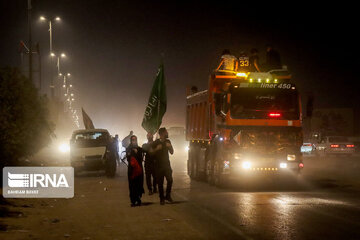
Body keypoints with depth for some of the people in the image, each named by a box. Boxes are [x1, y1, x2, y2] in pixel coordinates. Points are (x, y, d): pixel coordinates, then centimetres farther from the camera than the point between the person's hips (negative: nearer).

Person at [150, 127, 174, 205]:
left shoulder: (168, 141, 6)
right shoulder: (155, 143, -7)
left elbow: (172, 152, 12)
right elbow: (151, 152, -7)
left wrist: (170, 147, -8)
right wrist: (156, 149, -24)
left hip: (167, 164, 3)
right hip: (159, 165, -3)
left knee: (170, 180, -6)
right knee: (160, 182, -1)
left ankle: (168, 196, 11)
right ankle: (162, 198, 7)